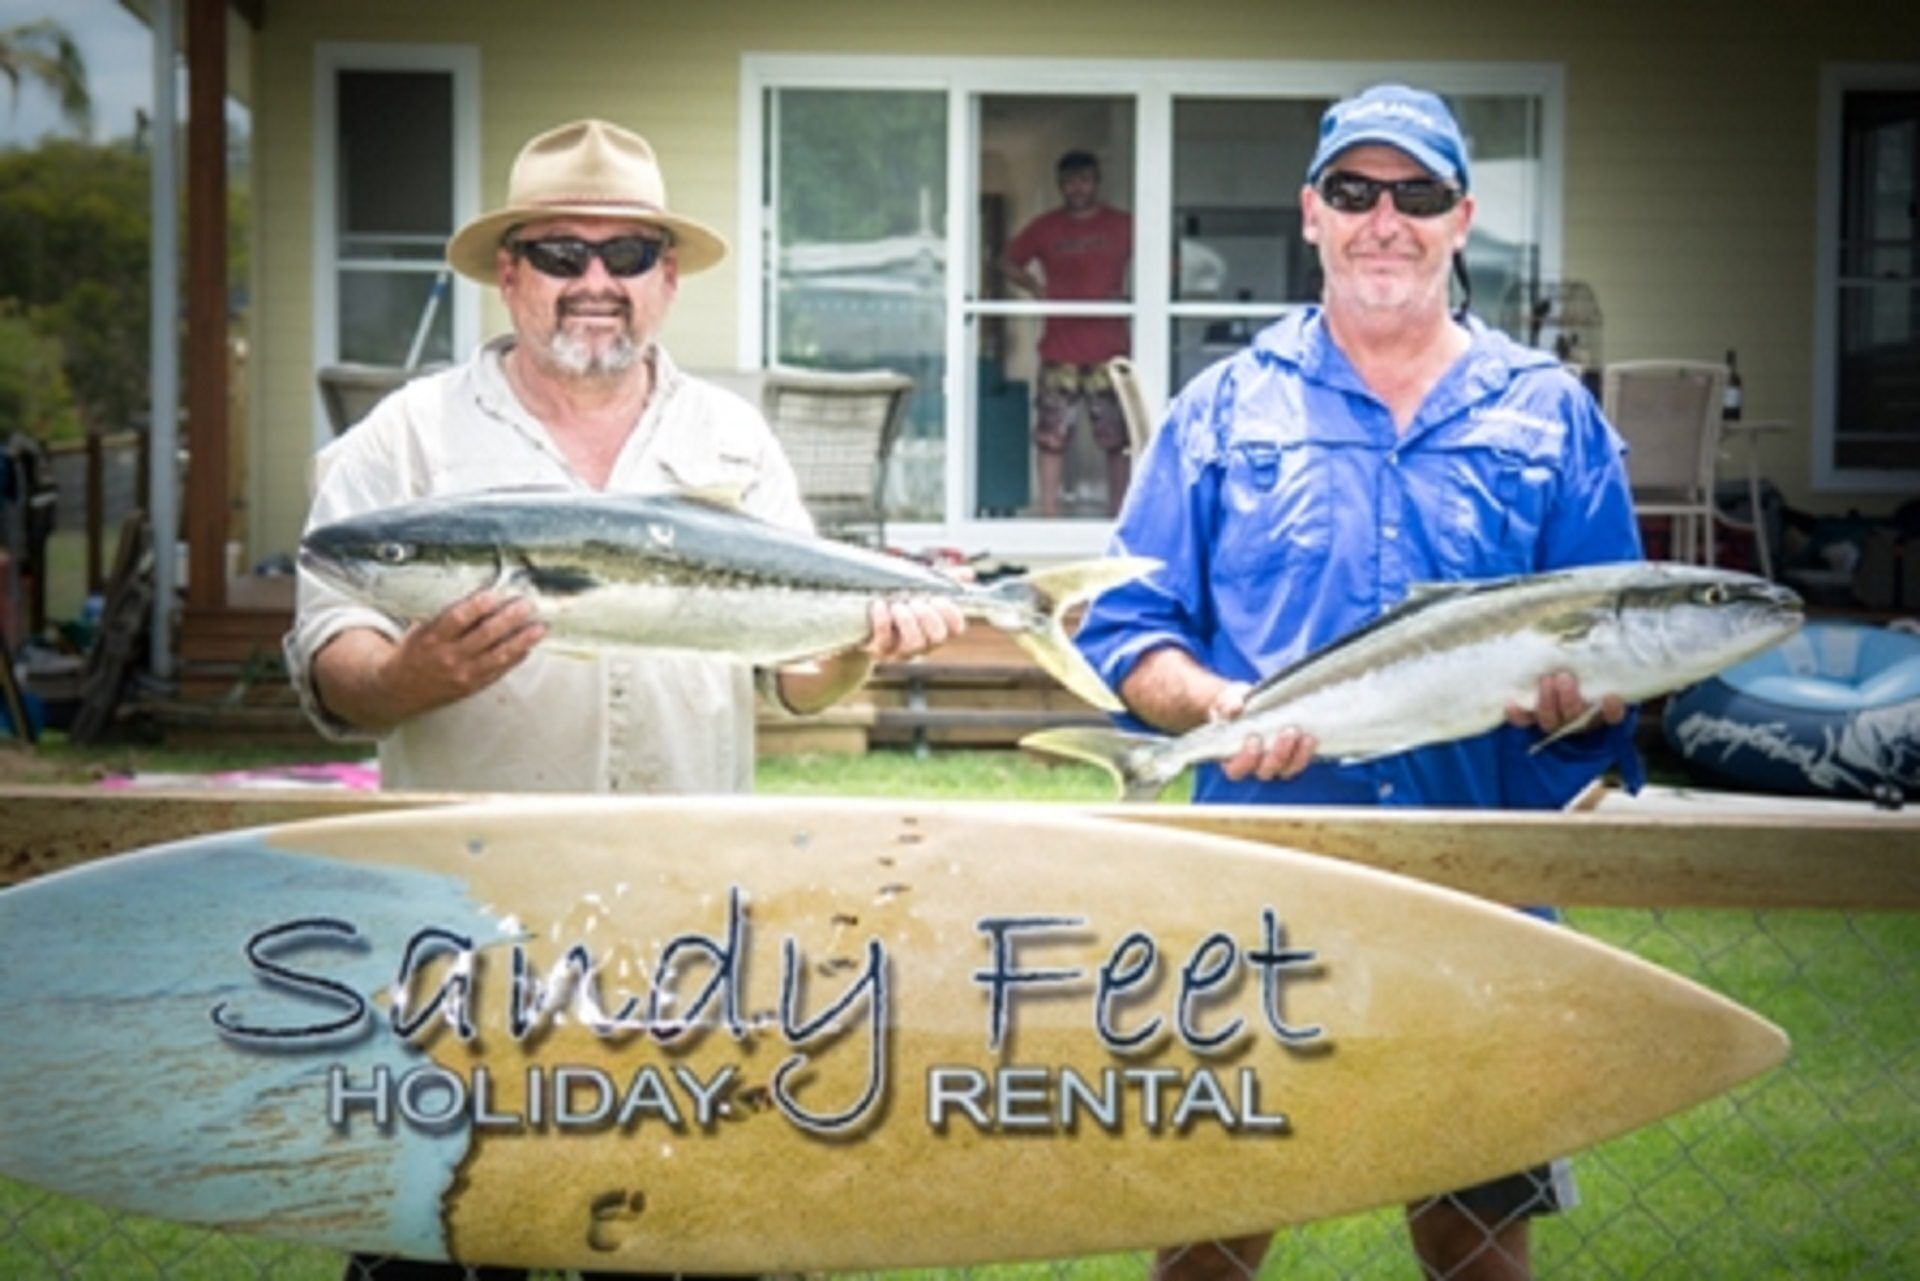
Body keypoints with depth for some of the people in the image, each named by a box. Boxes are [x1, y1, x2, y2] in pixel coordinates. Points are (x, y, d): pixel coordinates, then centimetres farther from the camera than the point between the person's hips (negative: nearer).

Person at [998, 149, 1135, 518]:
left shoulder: (1122, 226, 6)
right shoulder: (1044, 227, 8)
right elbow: (1007, 262, 15)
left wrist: (1128, 294, -4)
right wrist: (1033, 285, -4)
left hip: (1109, 348, 0)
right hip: (1060, 348, 0)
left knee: (1117, 438, 0)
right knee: (1051, 435, -2)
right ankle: (1049, 514, 4)